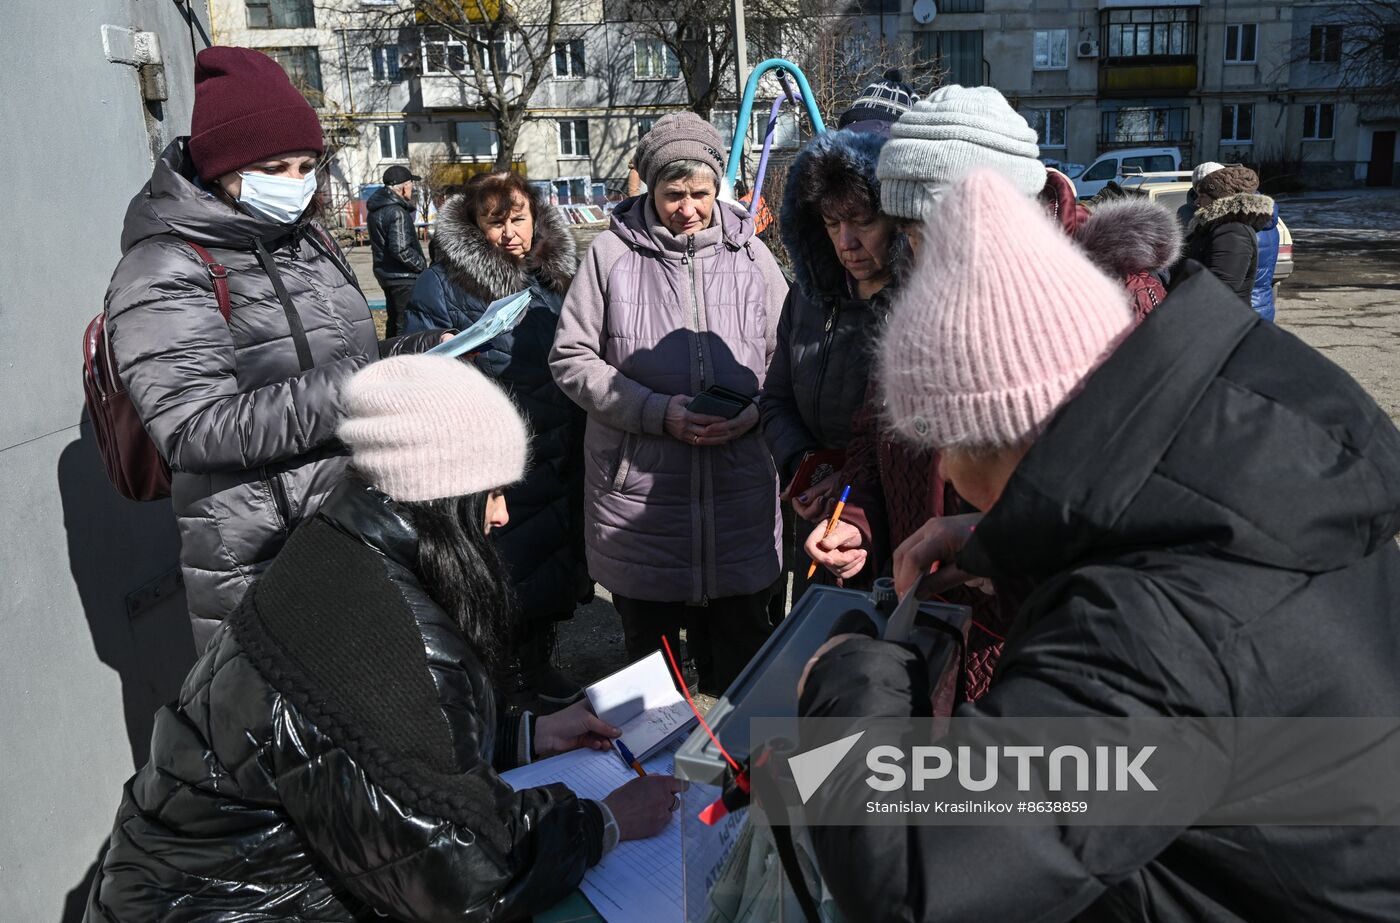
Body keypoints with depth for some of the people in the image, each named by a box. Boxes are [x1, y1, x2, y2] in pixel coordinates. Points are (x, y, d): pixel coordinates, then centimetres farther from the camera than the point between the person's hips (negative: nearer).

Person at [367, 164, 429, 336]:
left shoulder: (376, 210, 9)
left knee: (394, 320, 20)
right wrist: (423, 265, -13)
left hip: (385, 274, 10)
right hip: (404, 277, -10)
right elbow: (401, 250, -25)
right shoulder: (397, 213, -20)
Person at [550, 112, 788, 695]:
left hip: (738, 485, 2)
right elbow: (571, 359, -2)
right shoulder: (612, 252, -1)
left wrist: (757, 411, -11)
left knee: (741, 637, 12)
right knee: (647, 637, 15)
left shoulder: (749, 253, 6)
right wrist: (657, 412, -14)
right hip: (638, 486, -1)